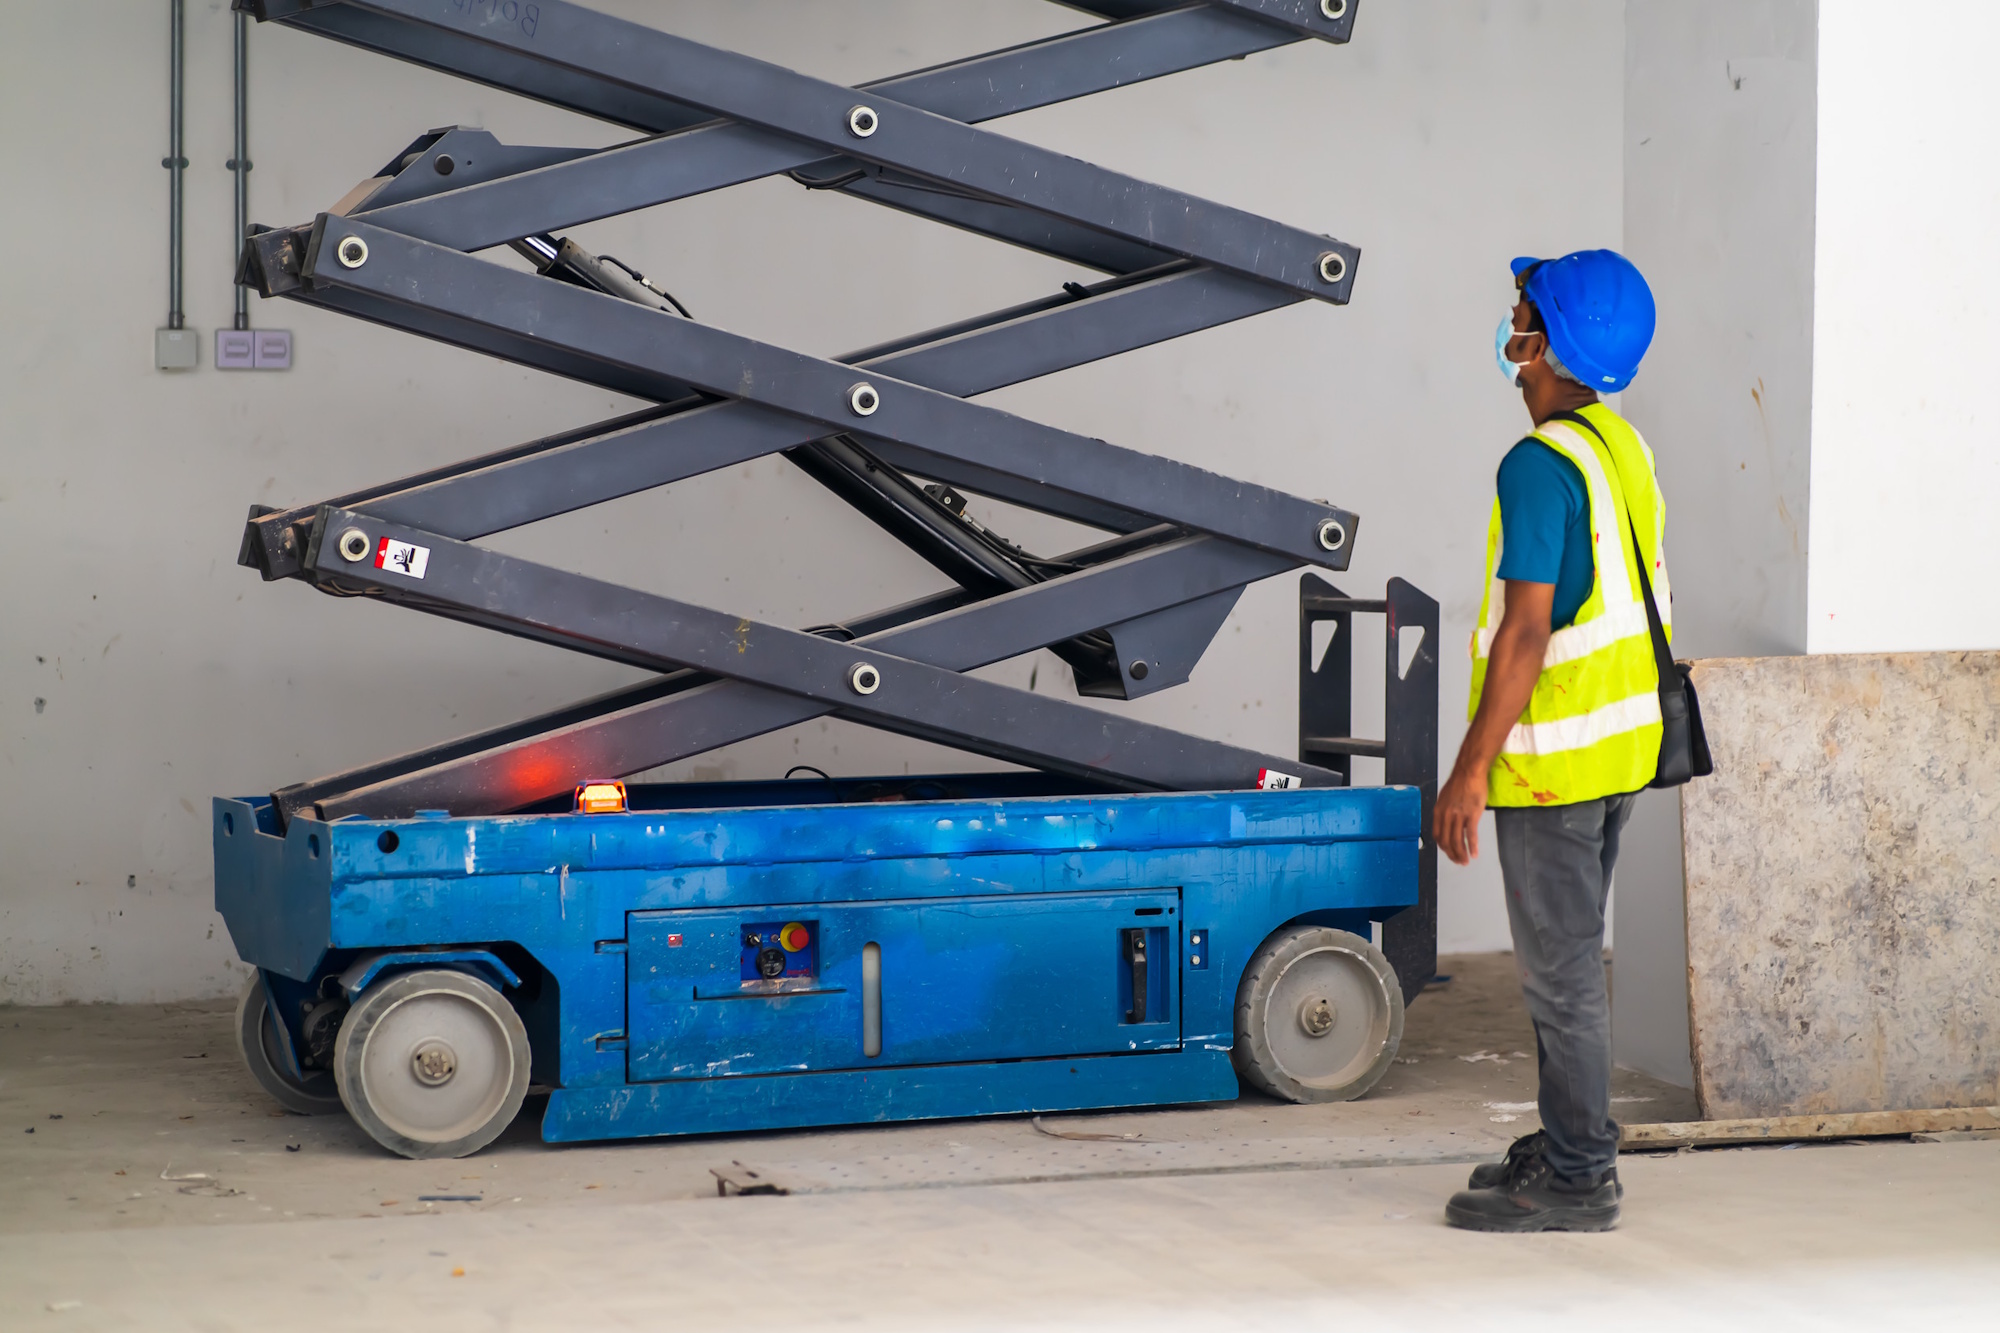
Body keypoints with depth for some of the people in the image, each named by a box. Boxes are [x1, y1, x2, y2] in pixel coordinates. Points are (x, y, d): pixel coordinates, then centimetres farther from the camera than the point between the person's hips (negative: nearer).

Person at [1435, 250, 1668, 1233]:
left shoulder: (1540, 466, -20)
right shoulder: (1622, 445, 9)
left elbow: (1526, 630, -23)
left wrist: (1472, 770, -21)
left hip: (1556, 756, -9)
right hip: (1623, 740, 9)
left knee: (1559, 968, -2)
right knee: (1568, 957, 18)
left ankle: (1575, 1180, 4)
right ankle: (1573, 1145, 26)